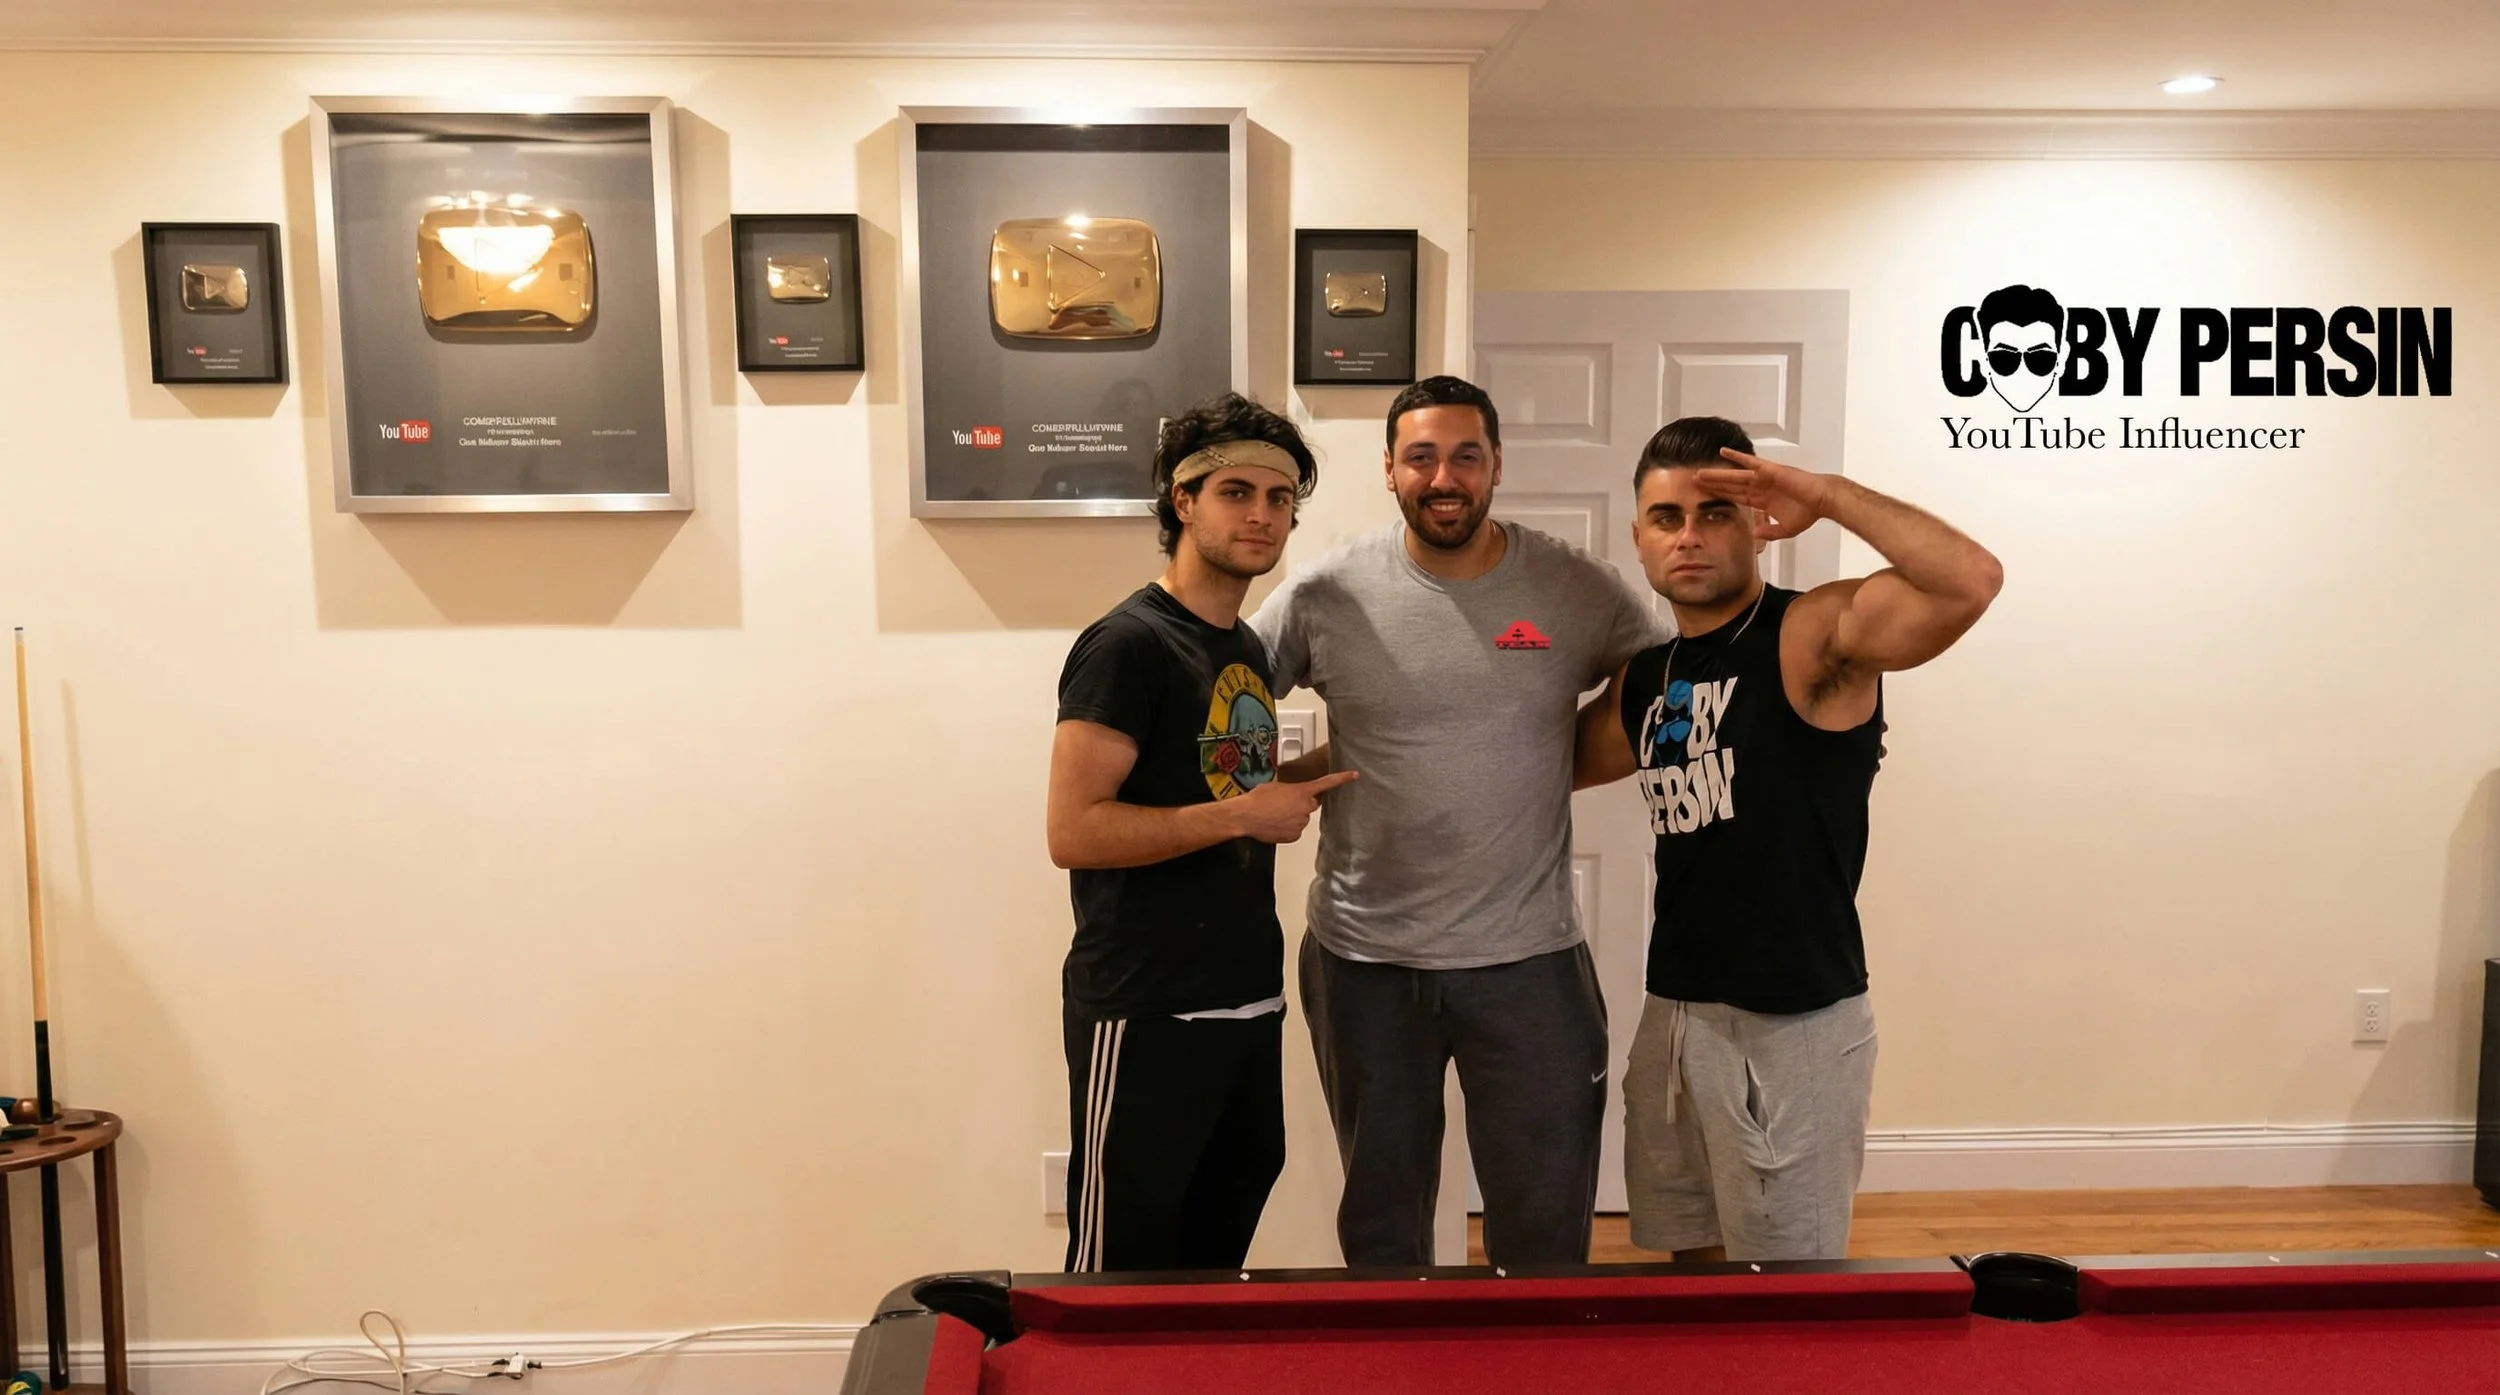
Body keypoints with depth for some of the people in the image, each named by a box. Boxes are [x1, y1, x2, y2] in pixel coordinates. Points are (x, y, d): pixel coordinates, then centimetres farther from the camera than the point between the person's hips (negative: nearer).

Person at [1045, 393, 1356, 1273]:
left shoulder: (1248, 648, 14)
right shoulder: (1129, 644, -14)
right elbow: (1074, 831, -22)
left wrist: (1302, 779, 10)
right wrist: (1244, 814, -20)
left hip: (1249, 1002, 9)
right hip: (1145, 1014, -9)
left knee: (1215, 1261, 20)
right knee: (1121, 1283, 2)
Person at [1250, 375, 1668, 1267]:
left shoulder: (1580, 592, -5)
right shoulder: (1323, 595, -5)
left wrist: (1521, 769, -5)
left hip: (1527, 960, 0)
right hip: (1363, 960, 1)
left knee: (1547, 1225, 12)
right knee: (1380, 1223, 19)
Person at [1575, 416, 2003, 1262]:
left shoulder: (1817, 635, -13)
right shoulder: (1646, 676, 9)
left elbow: (1972, 581, -29)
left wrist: (1828, 495, -24)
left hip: (1794, 1029, -7)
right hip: (1674, 1013, 7)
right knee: (1693, 1262, 21)